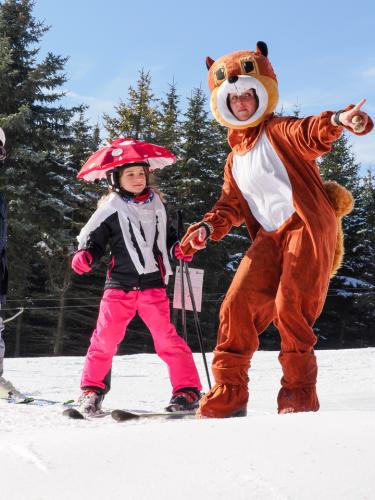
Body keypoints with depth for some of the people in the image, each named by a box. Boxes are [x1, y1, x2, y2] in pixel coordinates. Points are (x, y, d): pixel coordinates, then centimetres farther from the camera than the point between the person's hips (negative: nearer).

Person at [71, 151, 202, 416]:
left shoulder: (156, 204, 10)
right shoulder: (111, 209, -1)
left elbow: (167, 234, 23)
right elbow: (93, 238, 4)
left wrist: (178, 247, 4)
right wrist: (85, 256, -16)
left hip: (153, 284, 1)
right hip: (120, 284, -1)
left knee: (166, 337, -6)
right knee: (105, 337, 1)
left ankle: (188, 389, 1)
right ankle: (92, 389, 18)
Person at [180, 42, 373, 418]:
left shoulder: (278, 131, 3)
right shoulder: (234, 161, 23)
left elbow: (310, 133, -19)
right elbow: (231, 206, 22)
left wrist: (337, 121, -43)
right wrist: (206, 229, 1)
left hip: (307, 226, -6)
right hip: (269, 238, 6)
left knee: (291, 310, -13)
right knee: (238, 305, -6)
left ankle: (300, 396, 0)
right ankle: (227, 396, 2)